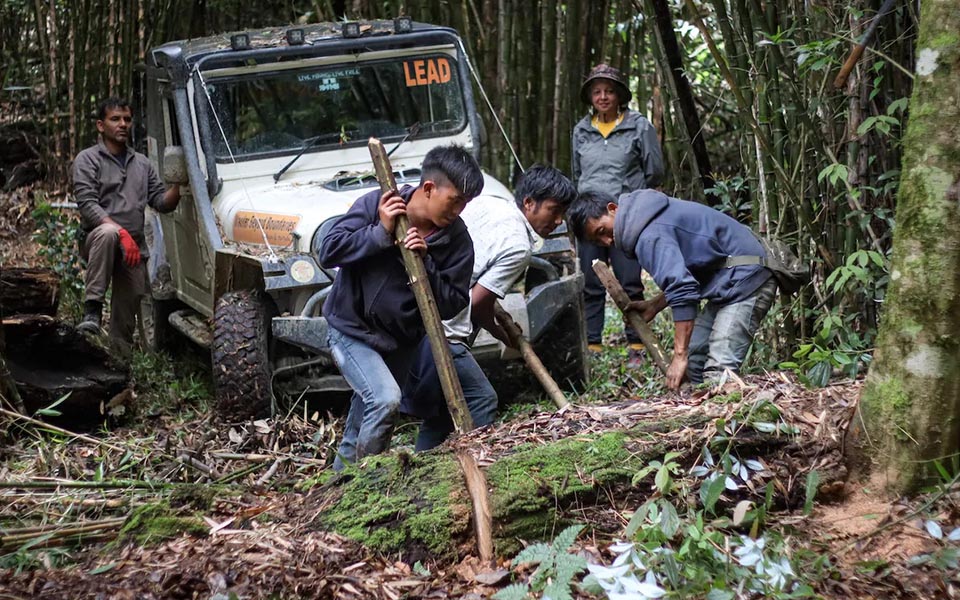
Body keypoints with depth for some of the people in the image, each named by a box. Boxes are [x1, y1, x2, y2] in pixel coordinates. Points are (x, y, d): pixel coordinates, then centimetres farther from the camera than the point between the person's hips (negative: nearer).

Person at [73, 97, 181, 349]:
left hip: (135, 248, 5)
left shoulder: (142, 163, 17)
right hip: (95, 240, -5)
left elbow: (162, 203, 11)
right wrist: (122, 232, -24)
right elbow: (87, 204, -13)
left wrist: (178, 185, -11)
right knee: (107, 233, -39)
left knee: (128, 314, 2)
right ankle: (92, 310, -36)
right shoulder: (88, 159, 0)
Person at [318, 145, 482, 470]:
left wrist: (424, 262, -28)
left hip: (401, 340, 5)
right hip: (351, 330, -5)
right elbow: (329, 252, -19)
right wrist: (381, 232, -28)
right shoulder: (374, 206, -18)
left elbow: (452, 305, -15)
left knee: (367, 410, 21)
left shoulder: (457, 240, -12)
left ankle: (343, 471, 45)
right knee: (385, 399, -24)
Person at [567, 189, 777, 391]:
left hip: (745, 278, -11)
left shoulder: (649, 237, -20)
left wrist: (679, 356, -28)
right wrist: (654, 305, 14)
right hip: (726, 282, 11)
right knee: (694, 358, 9)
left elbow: (682, 290, -30)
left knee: (718, 370, -21)